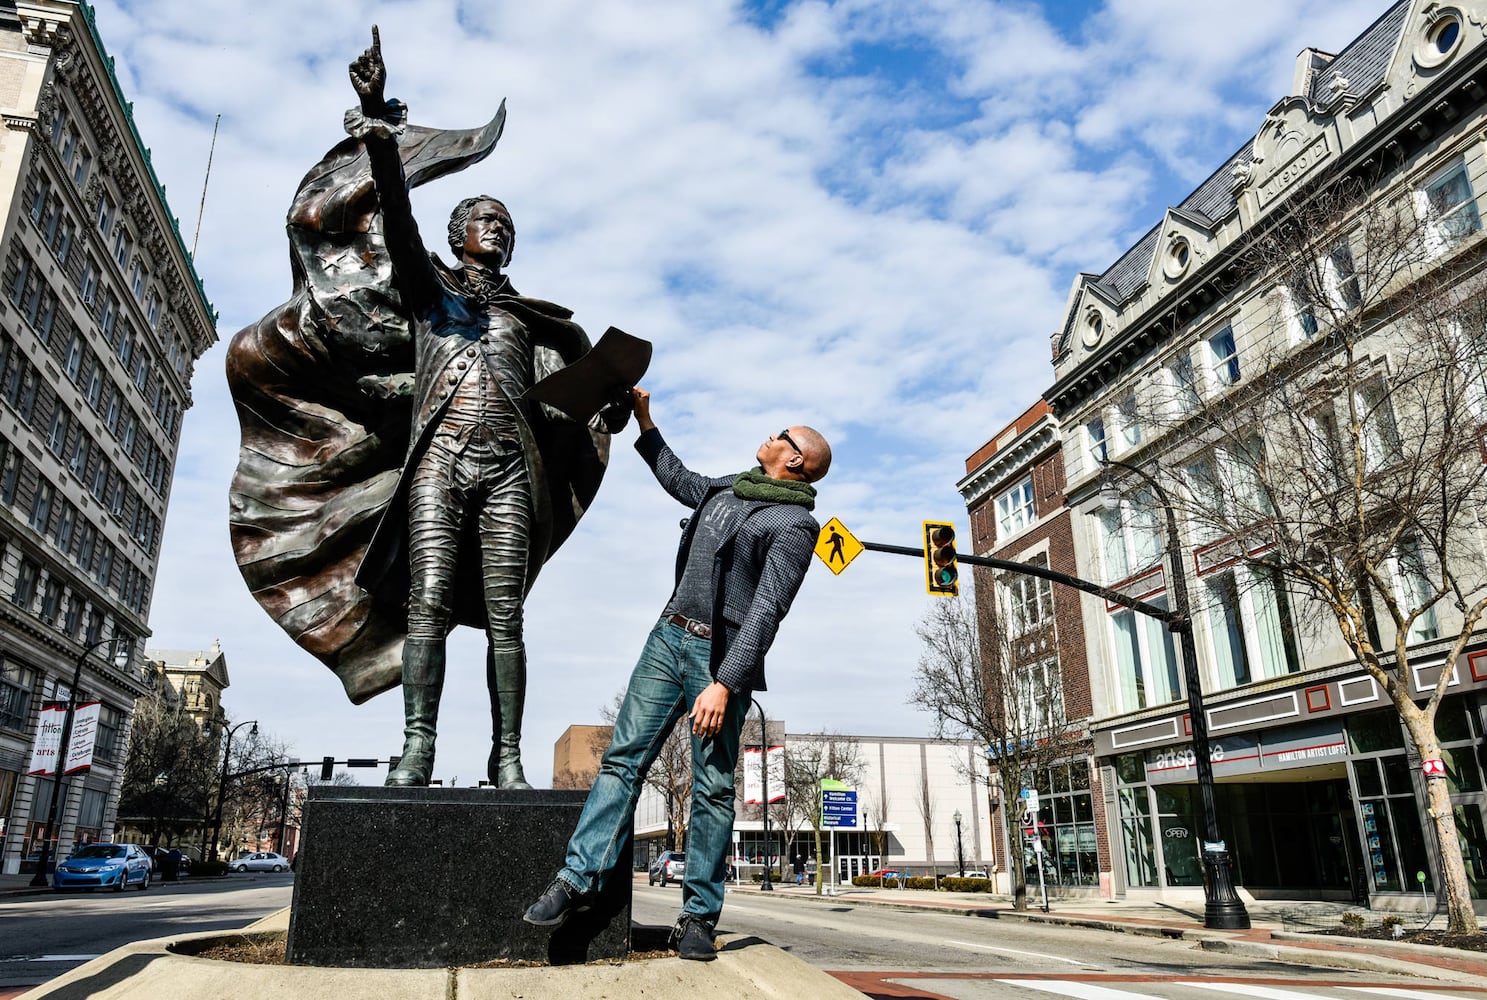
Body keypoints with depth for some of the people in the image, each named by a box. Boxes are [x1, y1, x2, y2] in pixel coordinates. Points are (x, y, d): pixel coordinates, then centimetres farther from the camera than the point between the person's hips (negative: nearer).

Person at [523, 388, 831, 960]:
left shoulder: (793, 525, -7)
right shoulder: (729, 489, 16)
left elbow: (766, 612, -15)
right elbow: (679, 481, 37)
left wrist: (724, 683, -22)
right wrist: (644, 421, 34)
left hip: (720, 656, -6)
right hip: (668, 635, 6)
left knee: (713, 788, -1)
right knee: (624, 757, -3)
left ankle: (698, 918, 7)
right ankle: (580, 879, -2)